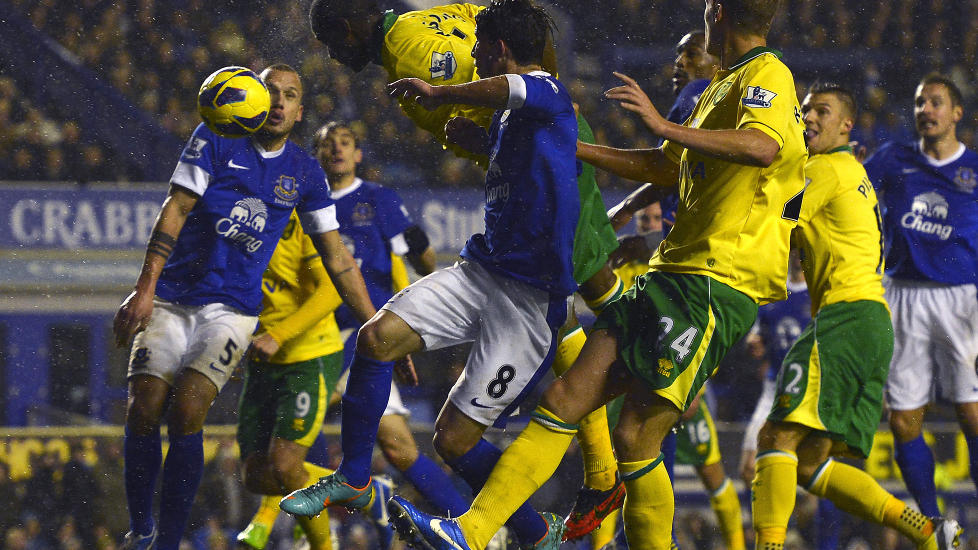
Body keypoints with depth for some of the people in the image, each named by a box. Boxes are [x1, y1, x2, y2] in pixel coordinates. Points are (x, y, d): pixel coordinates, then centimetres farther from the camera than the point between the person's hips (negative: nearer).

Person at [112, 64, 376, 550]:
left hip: (233, 309, 0)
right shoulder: (215, 142, 0)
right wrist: (145, 289, -15)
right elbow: (175, 210, -5)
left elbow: (335, 257, 11)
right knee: (143, 413, -9)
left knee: (187, 414, -19)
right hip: (171, 298, 0)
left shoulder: (305, 173, 7)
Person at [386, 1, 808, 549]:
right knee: (565, 398, 0)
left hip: (717, 284, -9)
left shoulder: (768, 75, -7)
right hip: (674, 273, 9)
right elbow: (666, 168, 36)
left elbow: (763, 148, -29)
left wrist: (665, 126, -30)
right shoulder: (723, 88, 24)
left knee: (635, 438, -14)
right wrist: (573, 147, 35)